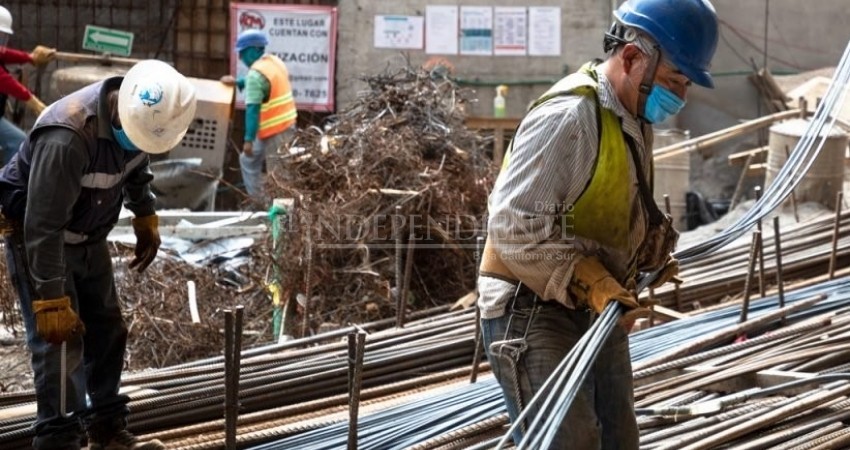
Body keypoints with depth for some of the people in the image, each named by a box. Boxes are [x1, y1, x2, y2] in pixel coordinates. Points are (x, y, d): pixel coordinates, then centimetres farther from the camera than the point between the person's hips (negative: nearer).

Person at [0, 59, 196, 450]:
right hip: (37, 238, -8)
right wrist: (51, 300, -35)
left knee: (106, 332, 11)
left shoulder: (140, 115, -13)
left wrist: (145, 218, 16)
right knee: (60, 340, -13)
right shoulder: (67, 138, -38)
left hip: (88, 239, 8)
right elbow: (44, 227, -36)